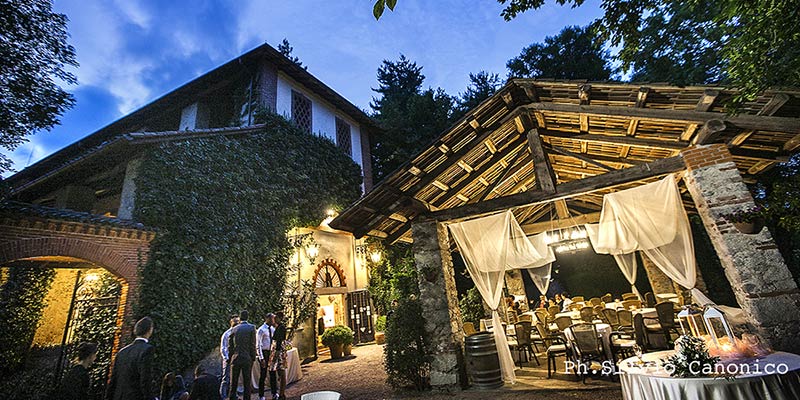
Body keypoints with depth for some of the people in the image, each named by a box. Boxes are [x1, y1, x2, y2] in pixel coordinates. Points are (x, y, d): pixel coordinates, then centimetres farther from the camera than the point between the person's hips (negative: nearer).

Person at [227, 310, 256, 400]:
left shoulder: (234, 329, 5)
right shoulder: (251, 327, -4)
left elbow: (230, 346, 8)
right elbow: (253, 345, -6)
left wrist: (229, 359, 17)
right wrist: (253, 357, 3)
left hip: (235, 359, 3)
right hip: (247, 359, -3)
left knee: (233, 382, 13)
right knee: (247, 382, 6)